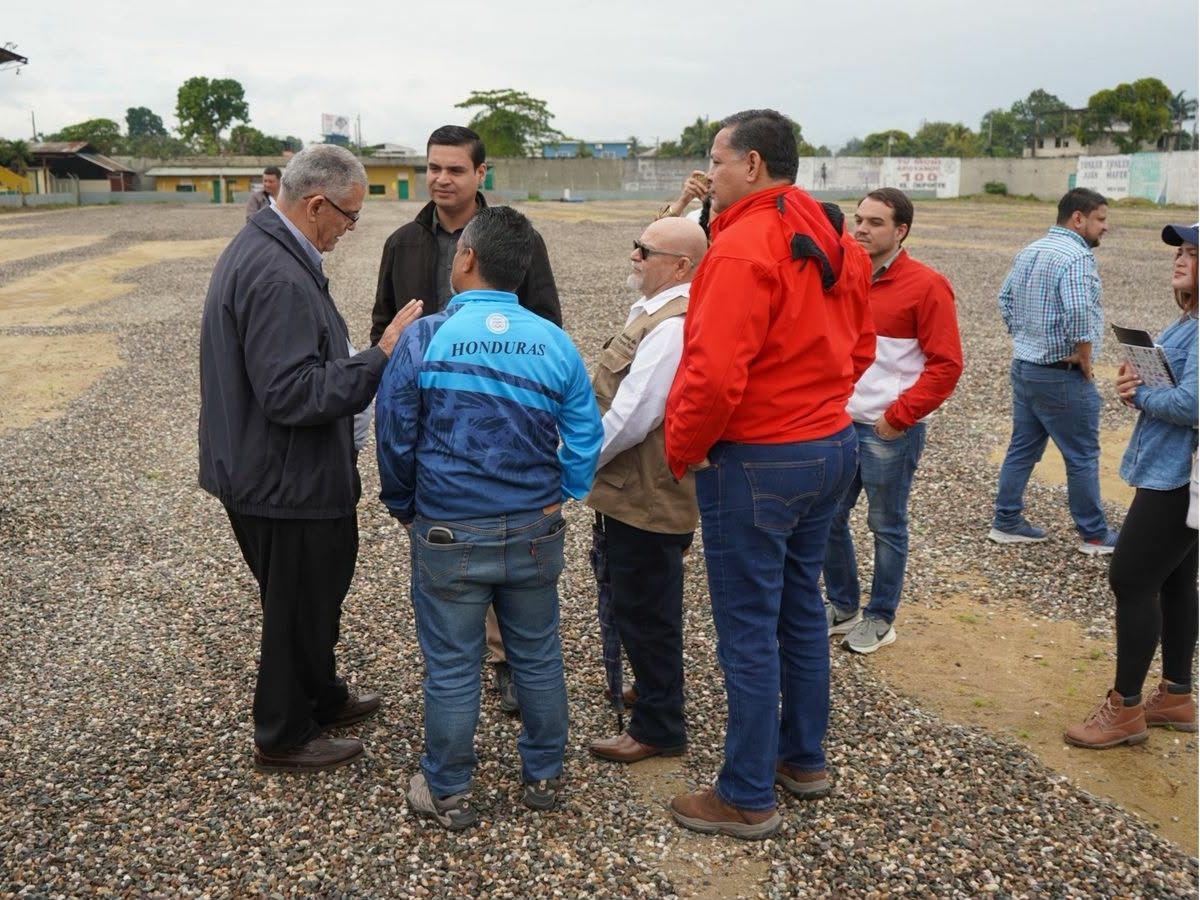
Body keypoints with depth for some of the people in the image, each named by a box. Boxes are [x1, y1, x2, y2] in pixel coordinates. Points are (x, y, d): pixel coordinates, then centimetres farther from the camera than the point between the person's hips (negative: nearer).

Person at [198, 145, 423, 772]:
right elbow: (292, 393, -30)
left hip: (263, 471, 10)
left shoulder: (257, 247, 8)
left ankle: (321, 698, 46)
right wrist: (380, 358, -27)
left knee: (312, 595, 26)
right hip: (287, 482, -10)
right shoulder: (279, 277, -27)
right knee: (299, 608, 9)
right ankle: (283, 738, 28)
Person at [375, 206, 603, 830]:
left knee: (451, 668, 10)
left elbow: (393, 435, -4)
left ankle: (447, 792, 26)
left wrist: (403, 509, 10)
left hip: (449, 537, -2)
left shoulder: (424, 339, -10)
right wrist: (557, 498, 12)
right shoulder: (555, 343, -3)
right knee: (538, 658, 17)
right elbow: (586, 437, -1)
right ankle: (543, 777, 33)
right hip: (535, 533, 3)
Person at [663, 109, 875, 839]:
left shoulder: (744, 245, -20)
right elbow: (859, 348, 16)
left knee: (749, 631, 3)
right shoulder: (837, 242, 8)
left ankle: (748, 798, 17)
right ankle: (805, 758, 36)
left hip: (757, 460, -9)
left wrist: (682, 449, -12)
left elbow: (715, 374, -27)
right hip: (833, 444, 9)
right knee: (801, 607, 20)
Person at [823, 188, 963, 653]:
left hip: (889, 430, -6)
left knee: (886, 527, 8)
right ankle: (842, 606, 31)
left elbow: (946, 365, -11)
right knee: (829, 519, 12)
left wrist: (898, 417, -13)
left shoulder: (926, 286, -10)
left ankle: (880, 618, 24)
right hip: (838, 423, 6)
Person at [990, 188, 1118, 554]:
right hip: (1061, 376, -9)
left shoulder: (1029, 251, 9)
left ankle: (1007, 522, 21)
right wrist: (1085, 359, -18)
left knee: (1023, 447, 15)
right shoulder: (1077, 256, -19)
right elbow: (1078, 313, -30)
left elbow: (1006, 298, 18)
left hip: (1023, 366, 9)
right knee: (1083, 456, 4)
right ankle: (1094, 535, 15)